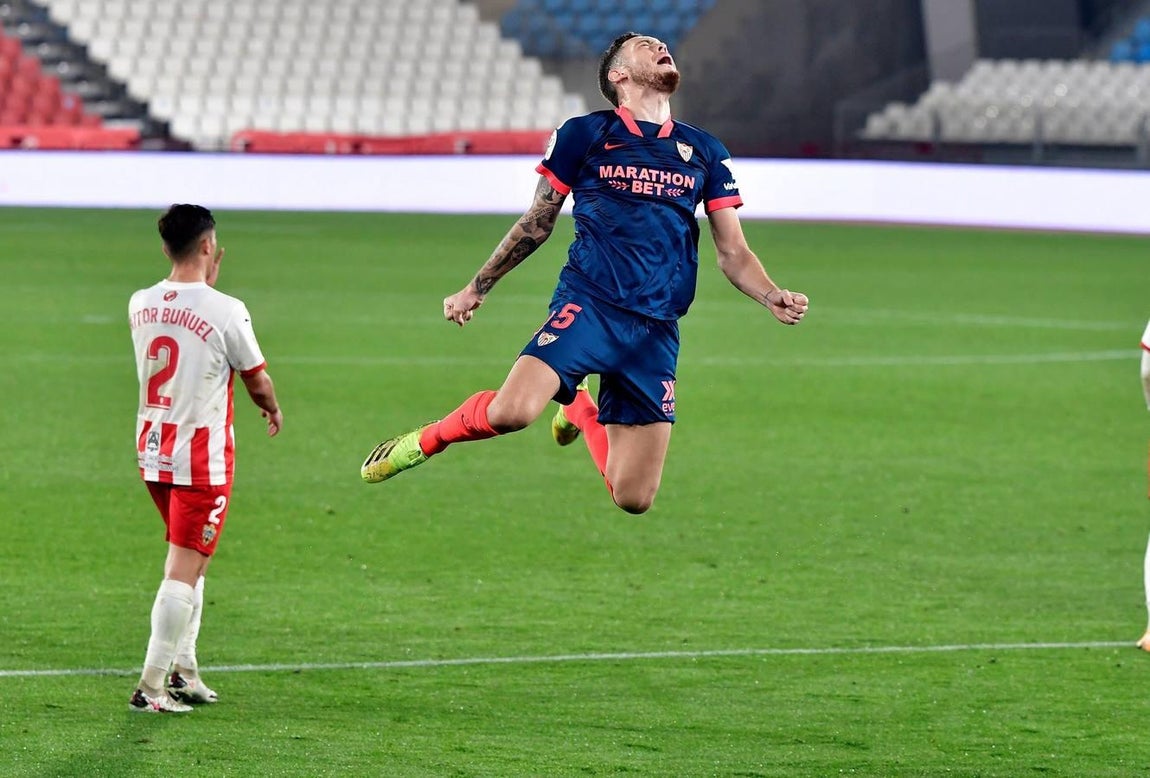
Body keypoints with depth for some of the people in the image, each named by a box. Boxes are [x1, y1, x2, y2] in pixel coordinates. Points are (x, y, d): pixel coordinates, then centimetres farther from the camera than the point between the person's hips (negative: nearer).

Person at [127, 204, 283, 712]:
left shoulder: (140, 305, 1)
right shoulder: (226, 312, -17)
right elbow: (257, 380, -4)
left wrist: (205, 279, 17)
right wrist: (272, 408, 20)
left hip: (152, 450, 7)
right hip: (203, 456, -7)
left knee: (191, 561, 21)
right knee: (184, 570, -4)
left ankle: (184, 673, 22)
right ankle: (151, 686, -6)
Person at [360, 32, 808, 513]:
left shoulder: (705, 153, 14)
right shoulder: (584, 135, 6)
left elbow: (733, 253, 14)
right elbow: (537, 224, 16)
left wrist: (772, 297, -5)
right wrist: (476, 288, 17)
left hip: (657, 330, 3)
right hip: (588, 305, -3)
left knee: (633, 499, -3)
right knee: (511, 411, -31)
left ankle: (583, 412, 29)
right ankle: (426, 441, 2)